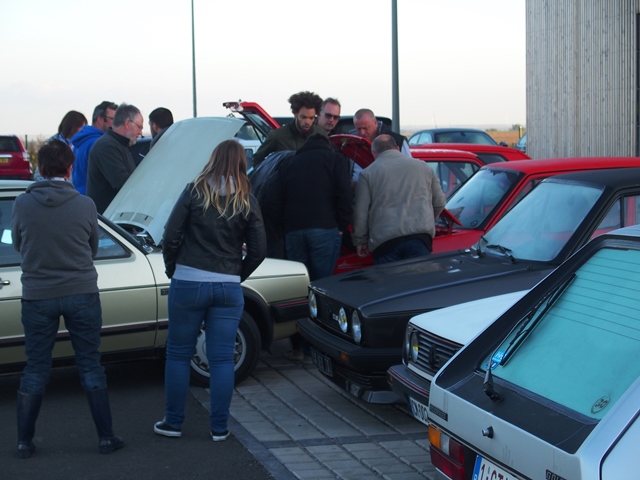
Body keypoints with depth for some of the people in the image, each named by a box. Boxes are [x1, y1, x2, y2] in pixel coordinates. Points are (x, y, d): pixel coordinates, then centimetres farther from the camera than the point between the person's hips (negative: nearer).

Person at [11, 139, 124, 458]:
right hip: (81, 293, 0)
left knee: (35, 369, 12)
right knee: (90, 366, 9)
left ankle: (24, 441, 16)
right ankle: (105, 437, 13)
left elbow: (18, 245, 8)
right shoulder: (85, 205, -8)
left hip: (37, 296, 1)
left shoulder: (23, 204, -8)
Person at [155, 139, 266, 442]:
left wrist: (173, 269, 9)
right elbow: (258, 250, 2)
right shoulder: (247, 201, 2)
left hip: (187, 283, -1)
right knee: (222, 358, 7)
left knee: (178, 353, 11)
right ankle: (219, 428, 12)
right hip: (228, 288, 2)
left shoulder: (195, 191, -3)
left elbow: (171, 236, -5)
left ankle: (173, 423, 17)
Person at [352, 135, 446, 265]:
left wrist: (360, 240, 16)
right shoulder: (423, 166, 17)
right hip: (420, 238, 1)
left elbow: (360, 212, 5)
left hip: (384, 241, -1)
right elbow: (439, 202, 21)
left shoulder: (368, 173, 8)